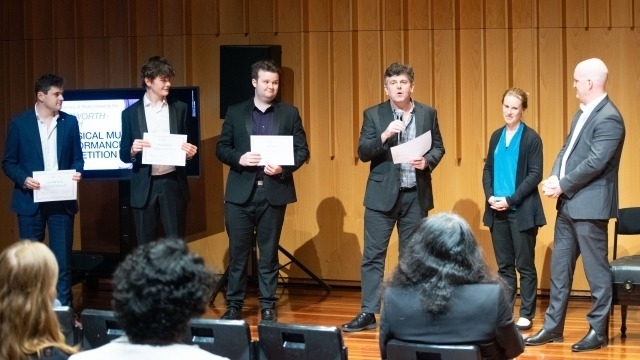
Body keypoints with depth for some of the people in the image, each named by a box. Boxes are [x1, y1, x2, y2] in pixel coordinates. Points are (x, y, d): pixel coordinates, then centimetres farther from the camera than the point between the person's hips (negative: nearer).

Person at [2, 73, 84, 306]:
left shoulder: (70, 122, 6)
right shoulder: (19, 123, -1)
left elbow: (77, 158, 10)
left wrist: (77, 173, -12)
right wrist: (23, 180, -17)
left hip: (62, 200, 1)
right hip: (30, 200, -1)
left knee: (62, 259, 2)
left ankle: (63, 309, 9)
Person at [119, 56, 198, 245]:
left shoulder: (180, 108, 6)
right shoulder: (131, 113, 3)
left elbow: (188, 145, 11)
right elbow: (124, 154, 5)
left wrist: (190, 152, -11)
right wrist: (133, 150, -17)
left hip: (173, 183, 1)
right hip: (144, 187, 0)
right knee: (145, 246, 6)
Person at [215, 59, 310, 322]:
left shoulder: (289, 113, 7)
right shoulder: (235, 112, 7)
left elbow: (302, 150, 4)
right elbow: (221, 148, 6)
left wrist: (284, 167, -13)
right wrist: (239, 158, -14)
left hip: (274, 191, 0)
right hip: (241, 192, 0)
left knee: (269, 253, 6)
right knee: (238, 252, 3)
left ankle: (268, 306, 13)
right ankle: (234, 305, 12)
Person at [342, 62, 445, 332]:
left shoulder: (428, 114, 5)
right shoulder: (373, 115, 0)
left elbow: (438, 148, 8)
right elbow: (363, 152, -6)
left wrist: (427, 161, -13)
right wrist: (385, 135, -22)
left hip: (416, 195, 2)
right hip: (383, 194, -1)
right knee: (373, 255, -2)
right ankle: (368, 313, 1)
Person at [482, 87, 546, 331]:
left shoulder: (531, 138, -6)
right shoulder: (496, 136, 10)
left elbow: (535, 174, -10)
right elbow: (488, 169, 12)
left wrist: (511, 200, -15)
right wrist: (490, 196, -5)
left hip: (521, 211, -5)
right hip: (497, 210, 5)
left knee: (525, 265, 2)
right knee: (504, 265, 9)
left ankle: (526, 315, 8)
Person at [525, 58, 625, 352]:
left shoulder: (608, 118, -17)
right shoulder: (583, 112, 14)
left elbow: (595, 162, -23)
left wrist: (562, 185, -16)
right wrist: (554, 178, -3)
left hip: (589, 205, -10)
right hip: (569, 203, 10)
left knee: (596, 269, 0)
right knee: (560, 267, 13)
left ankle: (598, 331, 9)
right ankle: (553, 327, 20)